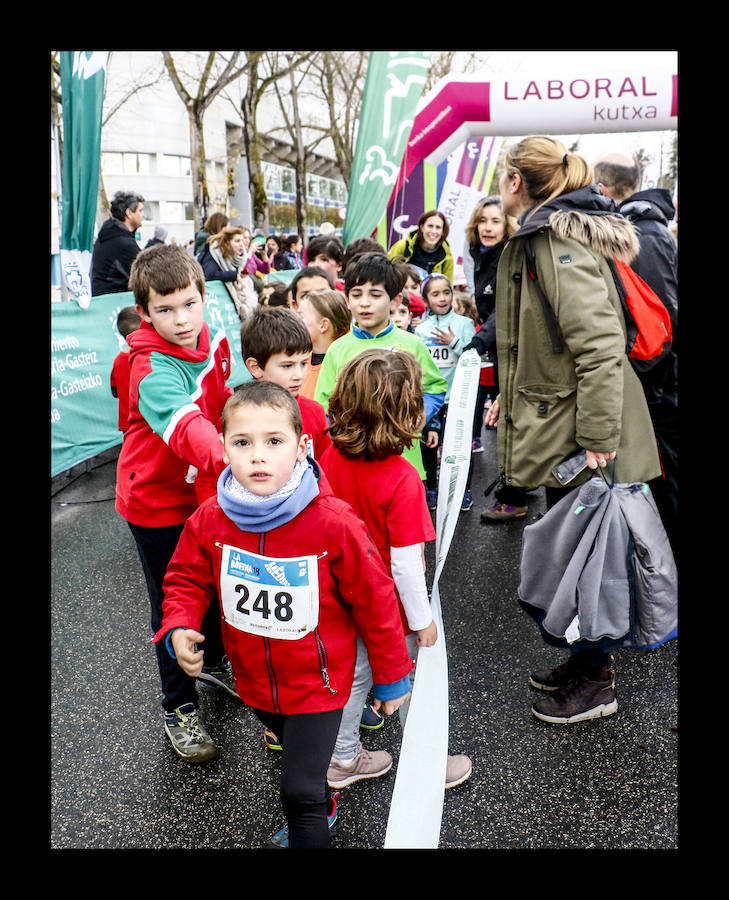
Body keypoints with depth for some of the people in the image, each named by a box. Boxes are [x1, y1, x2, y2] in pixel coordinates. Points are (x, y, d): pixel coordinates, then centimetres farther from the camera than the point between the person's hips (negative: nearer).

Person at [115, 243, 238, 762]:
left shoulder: (215, 342, -7)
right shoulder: (153, 368, -30)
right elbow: (185, 426, -49)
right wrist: (228, 458, -67)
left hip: (205, 490, 6)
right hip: (157, 503, -6)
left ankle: (215, 662, 50)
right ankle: (179, 709, 28)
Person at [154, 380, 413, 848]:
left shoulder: (334, 523, -27)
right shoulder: (209, 521, -16)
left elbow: (375, 602, -16)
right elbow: (187, 580, 2)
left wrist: (391, 678, -6)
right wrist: (179, 628, -18)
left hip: (318, 681, -5)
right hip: (255, 679, 5)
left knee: (299, 792, -3)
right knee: (293, 753, 30)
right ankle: (322, 813, 60)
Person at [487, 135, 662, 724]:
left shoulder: (557, 239, -18)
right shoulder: (543, 236, 14)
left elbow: (600, 345, -26)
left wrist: (597, 439, -27)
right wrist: (514, 394, 20)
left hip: (578, 437, -9)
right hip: (562, 428, 9)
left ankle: (595, 682, 21)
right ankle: (588, 658, 35)